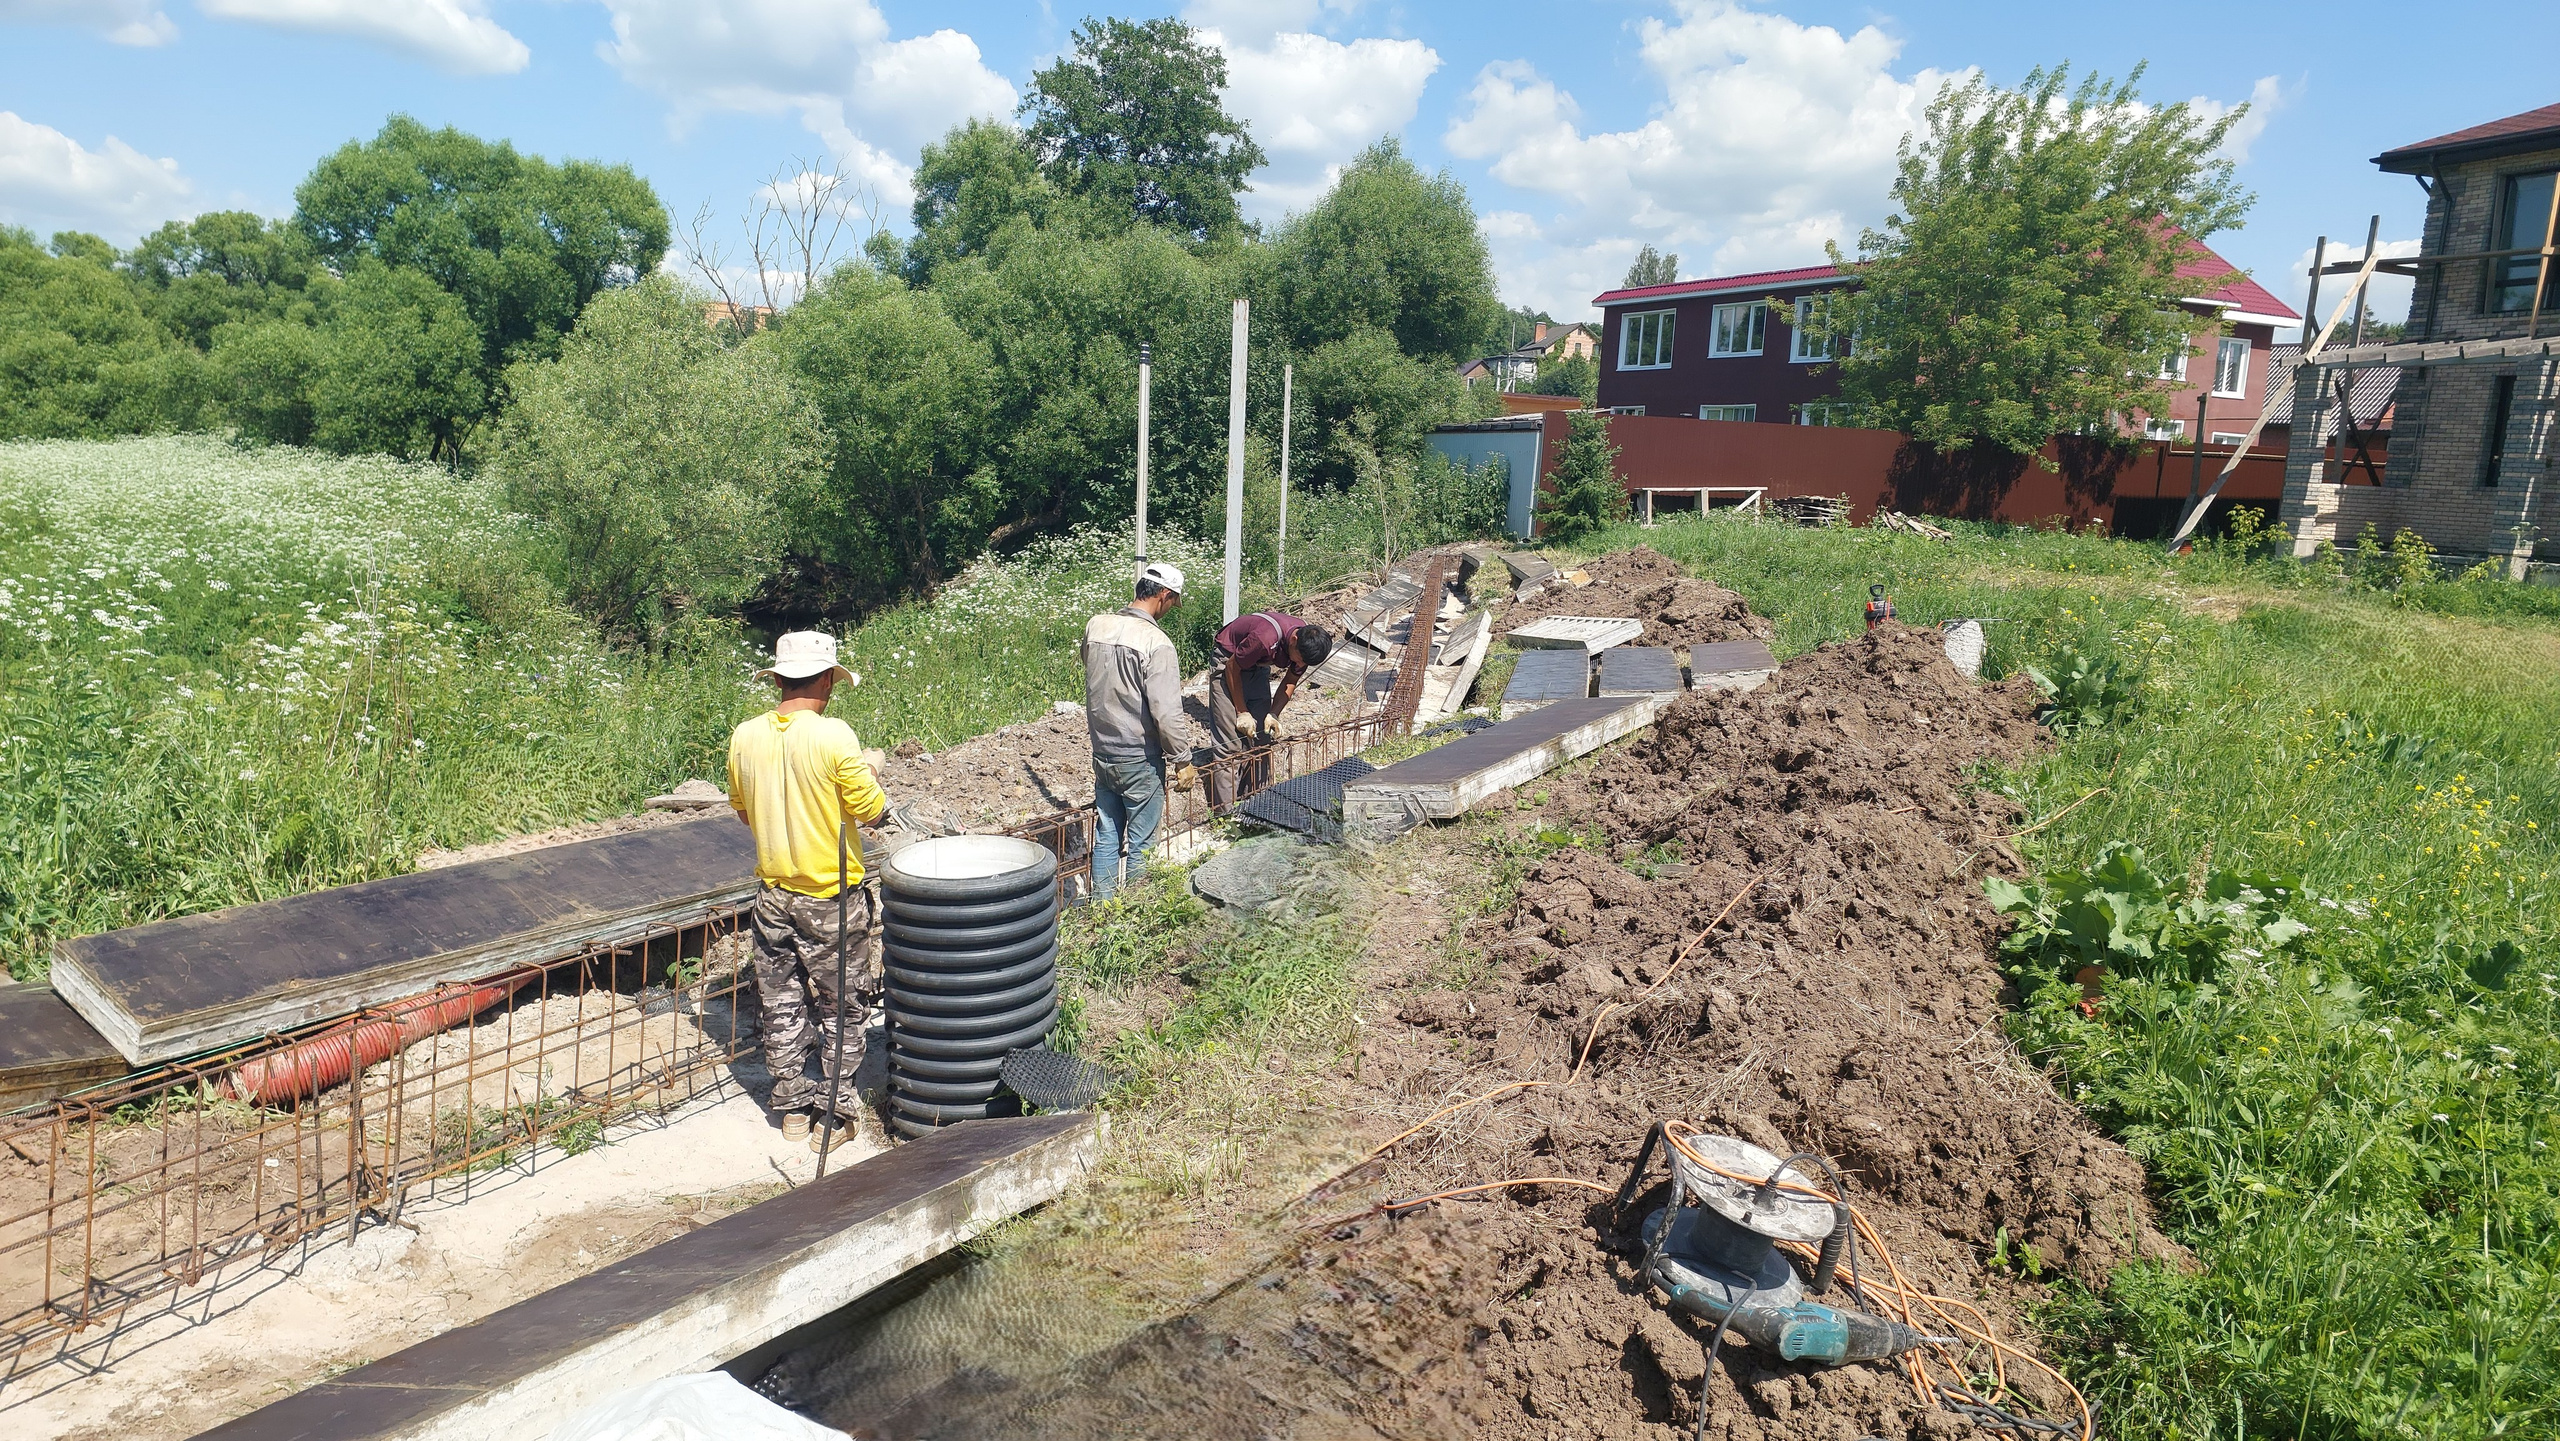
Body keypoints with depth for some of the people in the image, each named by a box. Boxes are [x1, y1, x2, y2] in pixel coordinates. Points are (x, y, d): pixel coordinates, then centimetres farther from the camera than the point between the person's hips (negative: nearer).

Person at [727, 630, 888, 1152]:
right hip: (831, 899, -5)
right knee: (842, 1007, 10)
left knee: (782, 1005, 17)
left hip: (773, 894, 5)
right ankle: (834, 1116, 16)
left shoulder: (745, 736, -3)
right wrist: (867, 776, 6)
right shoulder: (833, 736, -20)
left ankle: (791, 1106, 28)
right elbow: (872, 809, -14)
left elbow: (741, 810, 10)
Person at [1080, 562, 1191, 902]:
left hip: (1102, 753, 6)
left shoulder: (1096, 626, -1)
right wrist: (1185, 759, -12)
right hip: (1139, 760, -6)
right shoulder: (1157, 643, -21)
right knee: (1140, 845, 8)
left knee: (1106, 838, 16)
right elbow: (1166, 713, -23)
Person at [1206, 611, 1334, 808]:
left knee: (1261, 739, 4)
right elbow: (1232, 669, -22)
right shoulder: (1265, 638, -38)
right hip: (1229, 663, -7)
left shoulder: (1306, 644, -17)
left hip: (1258, 666, 7)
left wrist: (1273, 714, -12)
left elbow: (1291, 681, 0)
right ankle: (1227, 811, -9)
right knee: (1229, 745, -11)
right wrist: (1242, 712, -16)